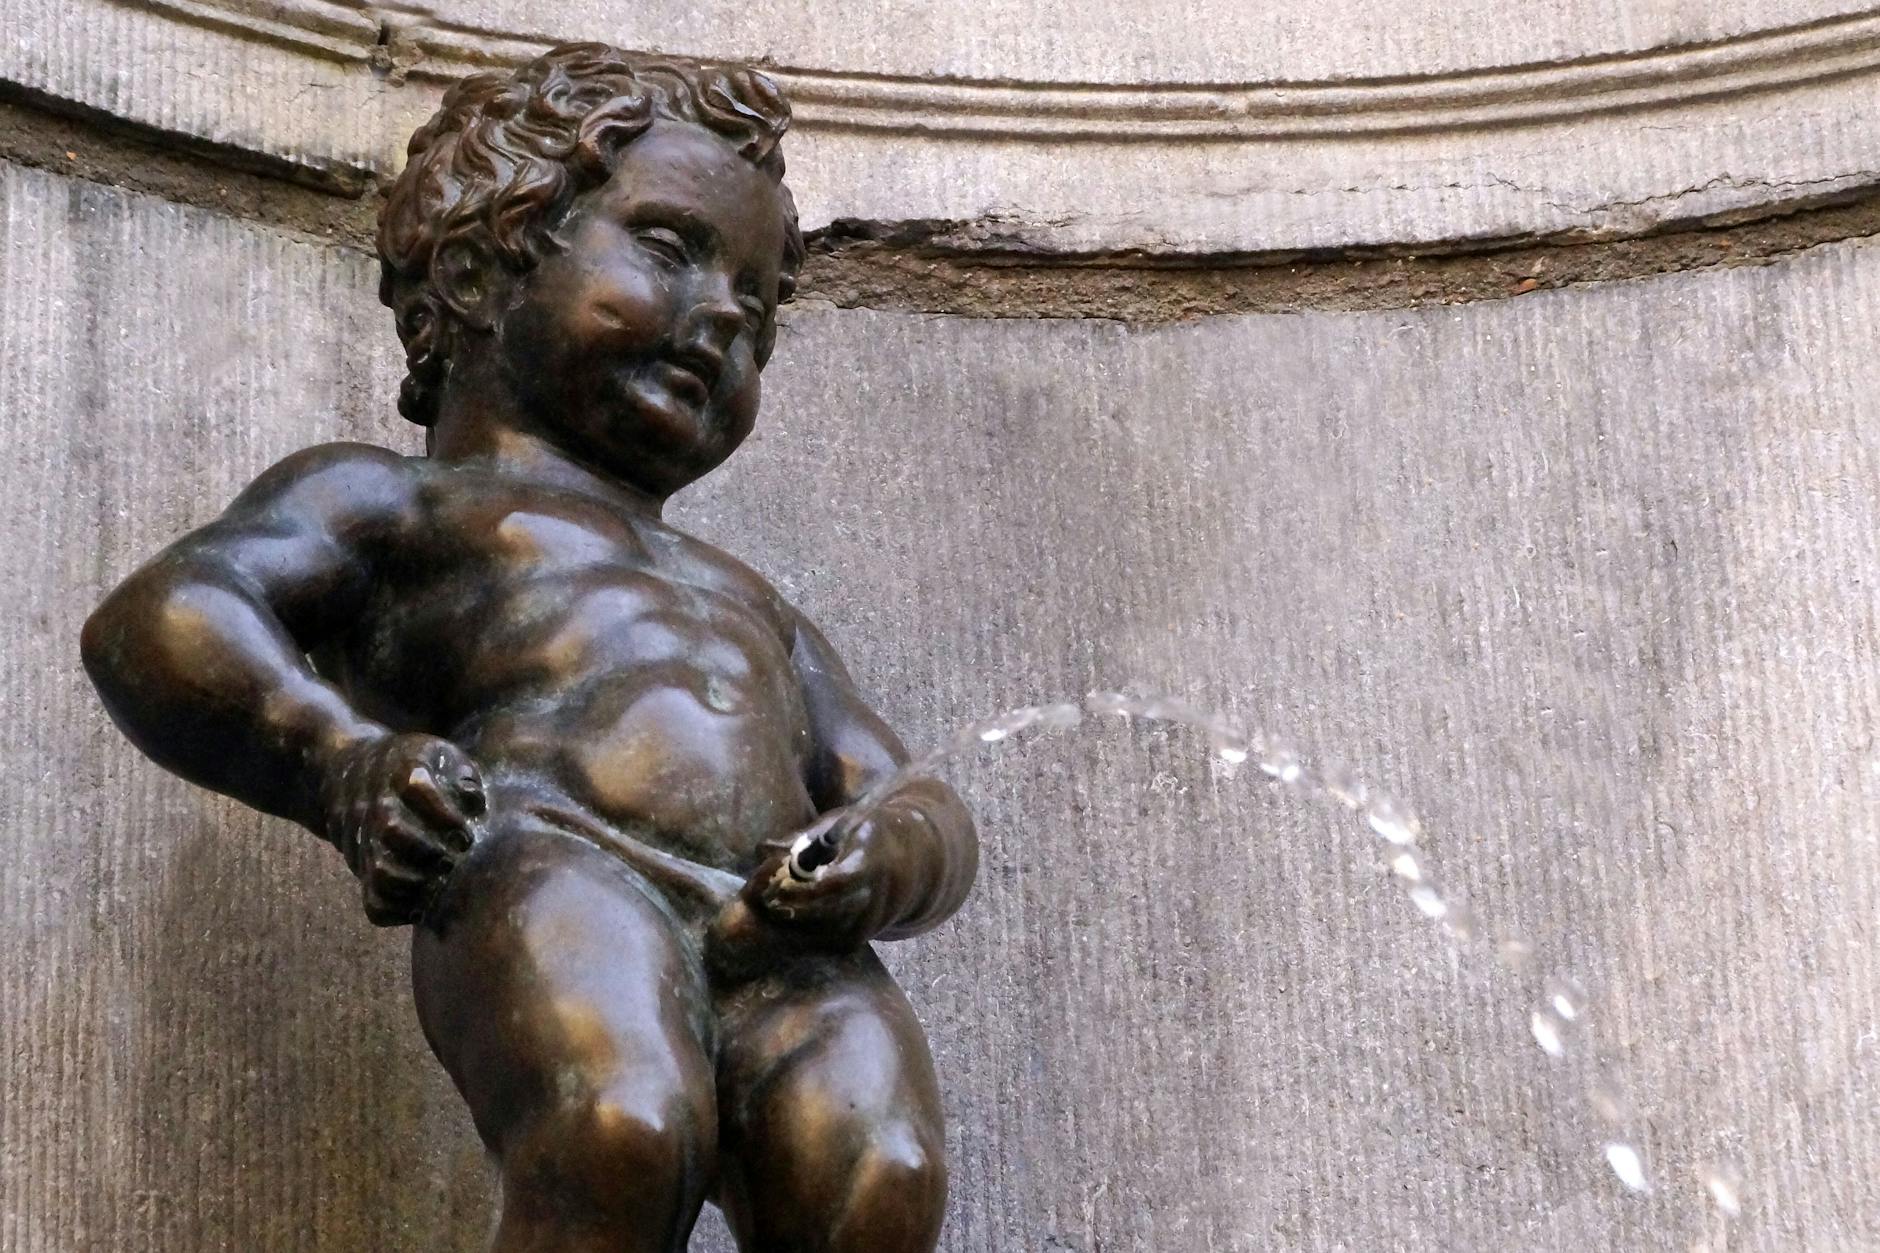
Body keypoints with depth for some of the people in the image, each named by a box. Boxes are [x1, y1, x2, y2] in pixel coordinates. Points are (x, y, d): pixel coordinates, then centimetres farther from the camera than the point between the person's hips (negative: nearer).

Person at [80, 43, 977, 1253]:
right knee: (625, 1142, -37)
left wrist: (897, 851, 5)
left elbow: (919, 802, 33)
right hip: (549, 872, -4)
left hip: (784, 943, 5)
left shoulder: (750, 604, 44)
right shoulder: (394, 500, 26)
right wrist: (340, 758, -14)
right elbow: (157, 619, 8)